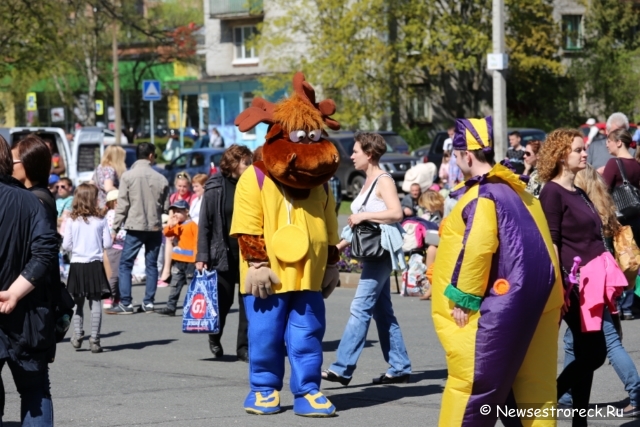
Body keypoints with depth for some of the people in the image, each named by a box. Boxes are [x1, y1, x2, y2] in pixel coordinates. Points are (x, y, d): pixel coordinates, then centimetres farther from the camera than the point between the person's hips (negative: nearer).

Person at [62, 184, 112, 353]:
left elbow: (66, 245, -5)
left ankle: (77, 334, 9)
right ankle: (94, 339, 1)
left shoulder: (72, 220, -5)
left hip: (77, 264, 1)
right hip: (95, 265, -1)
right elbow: (107, 243, -5)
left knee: (77, 302, 16)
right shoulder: (100, 220, -6)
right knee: (96, 303, 4)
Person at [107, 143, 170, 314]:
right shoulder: (160, 178, 0)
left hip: (135, 226, -3)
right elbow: (166, 206, 5)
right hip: (155, 227, 3)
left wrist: (115, 227, -2)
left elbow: (122, 205, -7)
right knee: (151, 264, 10)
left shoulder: (128, 176, -6)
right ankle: (148, 302, 10)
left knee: (125, 264, 1)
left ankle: (125, 303, -5)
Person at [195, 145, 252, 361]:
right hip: (223, 253, -2)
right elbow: (204, 224, -3)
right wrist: (202, 256, -9)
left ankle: (244, 347, 7)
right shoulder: (216, 188, -3)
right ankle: (214, 338, 32)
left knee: (248, 302, 0)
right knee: (223, 300, 6)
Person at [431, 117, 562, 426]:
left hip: (499, 306, -9)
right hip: (536, 301, 9)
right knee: (532, 382, 10)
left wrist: (463, 297, -14)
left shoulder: (482, 195, -12)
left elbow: (477, 249, -22)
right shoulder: (517, 190, 15)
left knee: (470, 380, -3)